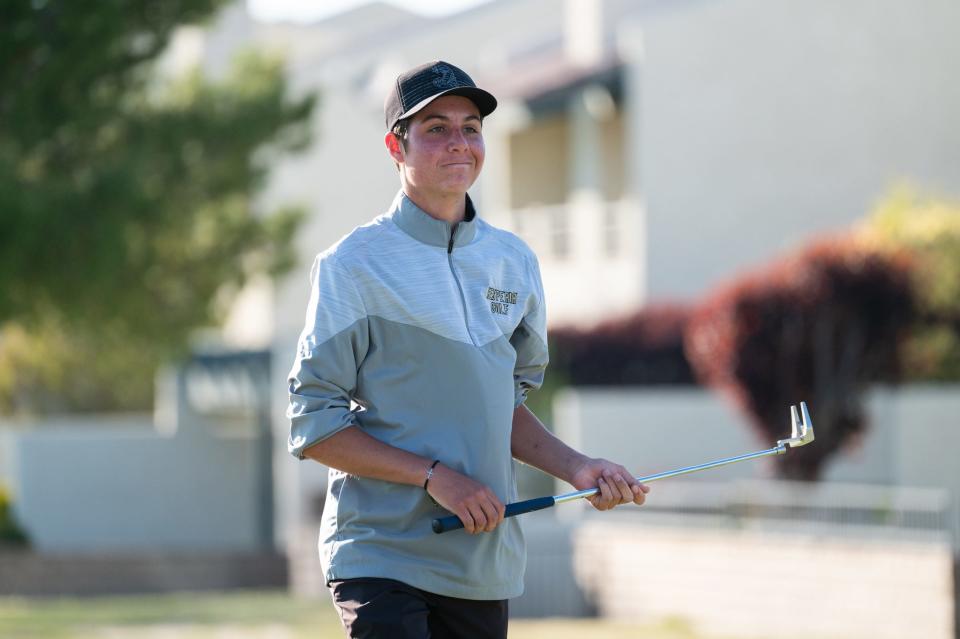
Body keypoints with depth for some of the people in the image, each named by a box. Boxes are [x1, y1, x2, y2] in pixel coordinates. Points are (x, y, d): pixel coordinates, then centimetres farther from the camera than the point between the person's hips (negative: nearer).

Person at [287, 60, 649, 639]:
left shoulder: (515, 262, 12)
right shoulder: (353, 265, -5)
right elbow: (314, 427, -7)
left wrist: (576, 467, 5)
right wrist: (434, 475, -15)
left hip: (486, 565, 5)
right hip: (382, 562, -5)